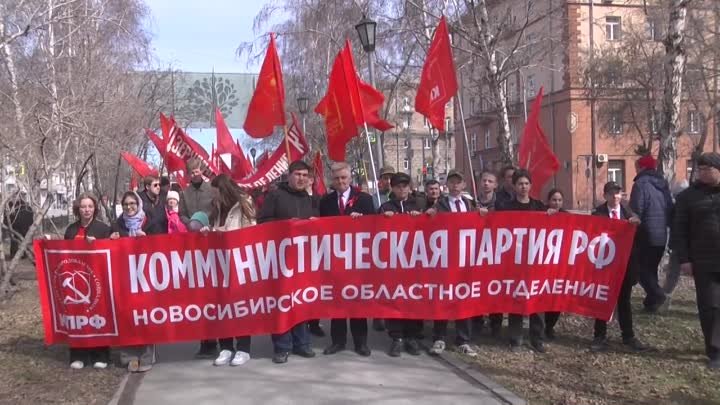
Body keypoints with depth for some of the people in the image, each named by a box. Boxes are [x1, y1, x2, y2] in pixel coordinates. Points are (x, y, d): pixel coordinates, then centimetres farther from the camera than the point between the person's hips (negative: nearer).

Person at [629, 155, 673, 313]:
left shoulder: (641, 183, -13)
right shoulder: (663, 184, 12)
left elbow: (636, 212, -16)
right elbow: (670, 210, 15)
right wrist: (666, 226, 21)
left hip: (646, 235, -7)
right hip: (661, 235, 8)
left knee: (642, 267, -1)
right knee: (652, 267, 16)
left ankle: (656, 294, -16)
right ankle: (652, 299, 19)